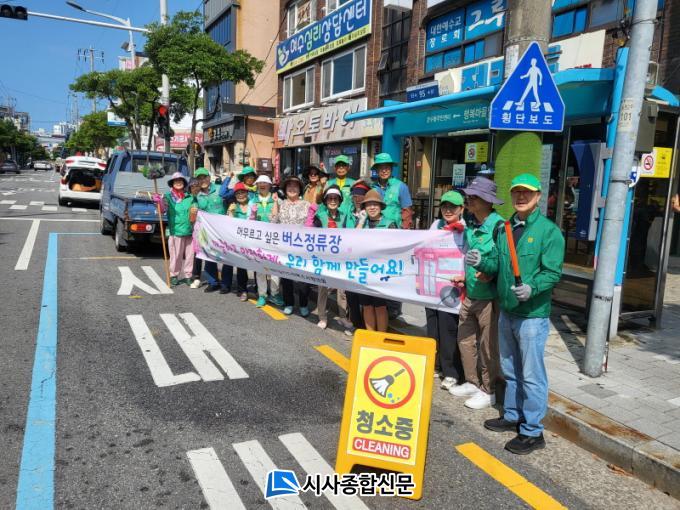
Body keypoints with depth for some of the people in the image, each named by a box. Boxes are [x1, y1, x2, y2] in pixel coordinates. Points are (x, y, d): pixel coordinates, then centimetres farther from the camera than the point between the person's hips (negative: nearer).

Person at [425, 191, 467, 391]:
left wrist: (465, 277, -27)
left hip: (451, 287, -6)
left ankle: (451, 373, 13)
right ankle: (435, 365, 31)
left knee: (448, 332, -1)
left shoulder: (466, 230, -9)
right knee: (432, 328, 15)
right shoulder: (436, 225, 11)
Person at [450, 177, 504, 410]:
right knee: (465, 340, 16)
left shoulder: (499, 226, -16)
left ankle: (487, 391, 21)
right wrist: (464, 276, 3)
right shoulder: (470, 225, 6)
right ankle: (472, 382, 33)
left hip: (489, 297, -7)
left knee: (487, 346, 6)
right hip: (469, 294, 7)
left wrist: (485, 268, -34)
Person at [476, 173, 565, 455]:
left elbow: (552, 273, -17)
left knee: (532, 374, 2)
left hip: (533, 314, -7)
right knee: (510, 370, 20)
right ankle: (512, 416, 38)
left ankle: (532, 432, 14)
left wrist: (532, 288, -34)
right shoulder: (505, 228, 9)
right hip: (506, 311, 7)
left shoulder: (549, 230, -11)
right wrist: (482, 263, -3)